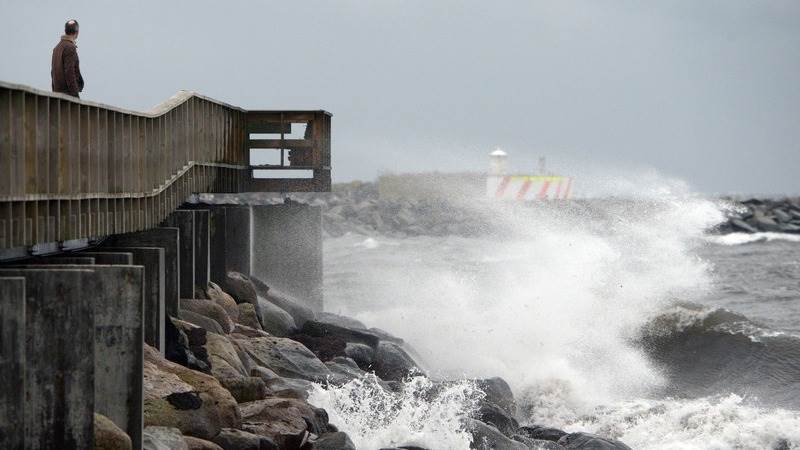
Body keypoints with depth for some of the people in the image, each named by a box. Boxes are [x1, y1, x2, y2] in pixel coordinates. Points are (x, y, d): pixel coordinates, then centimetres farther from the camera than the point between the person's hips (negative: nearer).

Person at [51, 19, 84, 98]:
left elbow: (53, 72, 18)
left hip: (57, 90, 9)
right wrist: (75, 94, -19)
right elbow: (69, 72, -19)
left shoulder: (57, 47, 15)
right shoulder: (70, 47, -12)